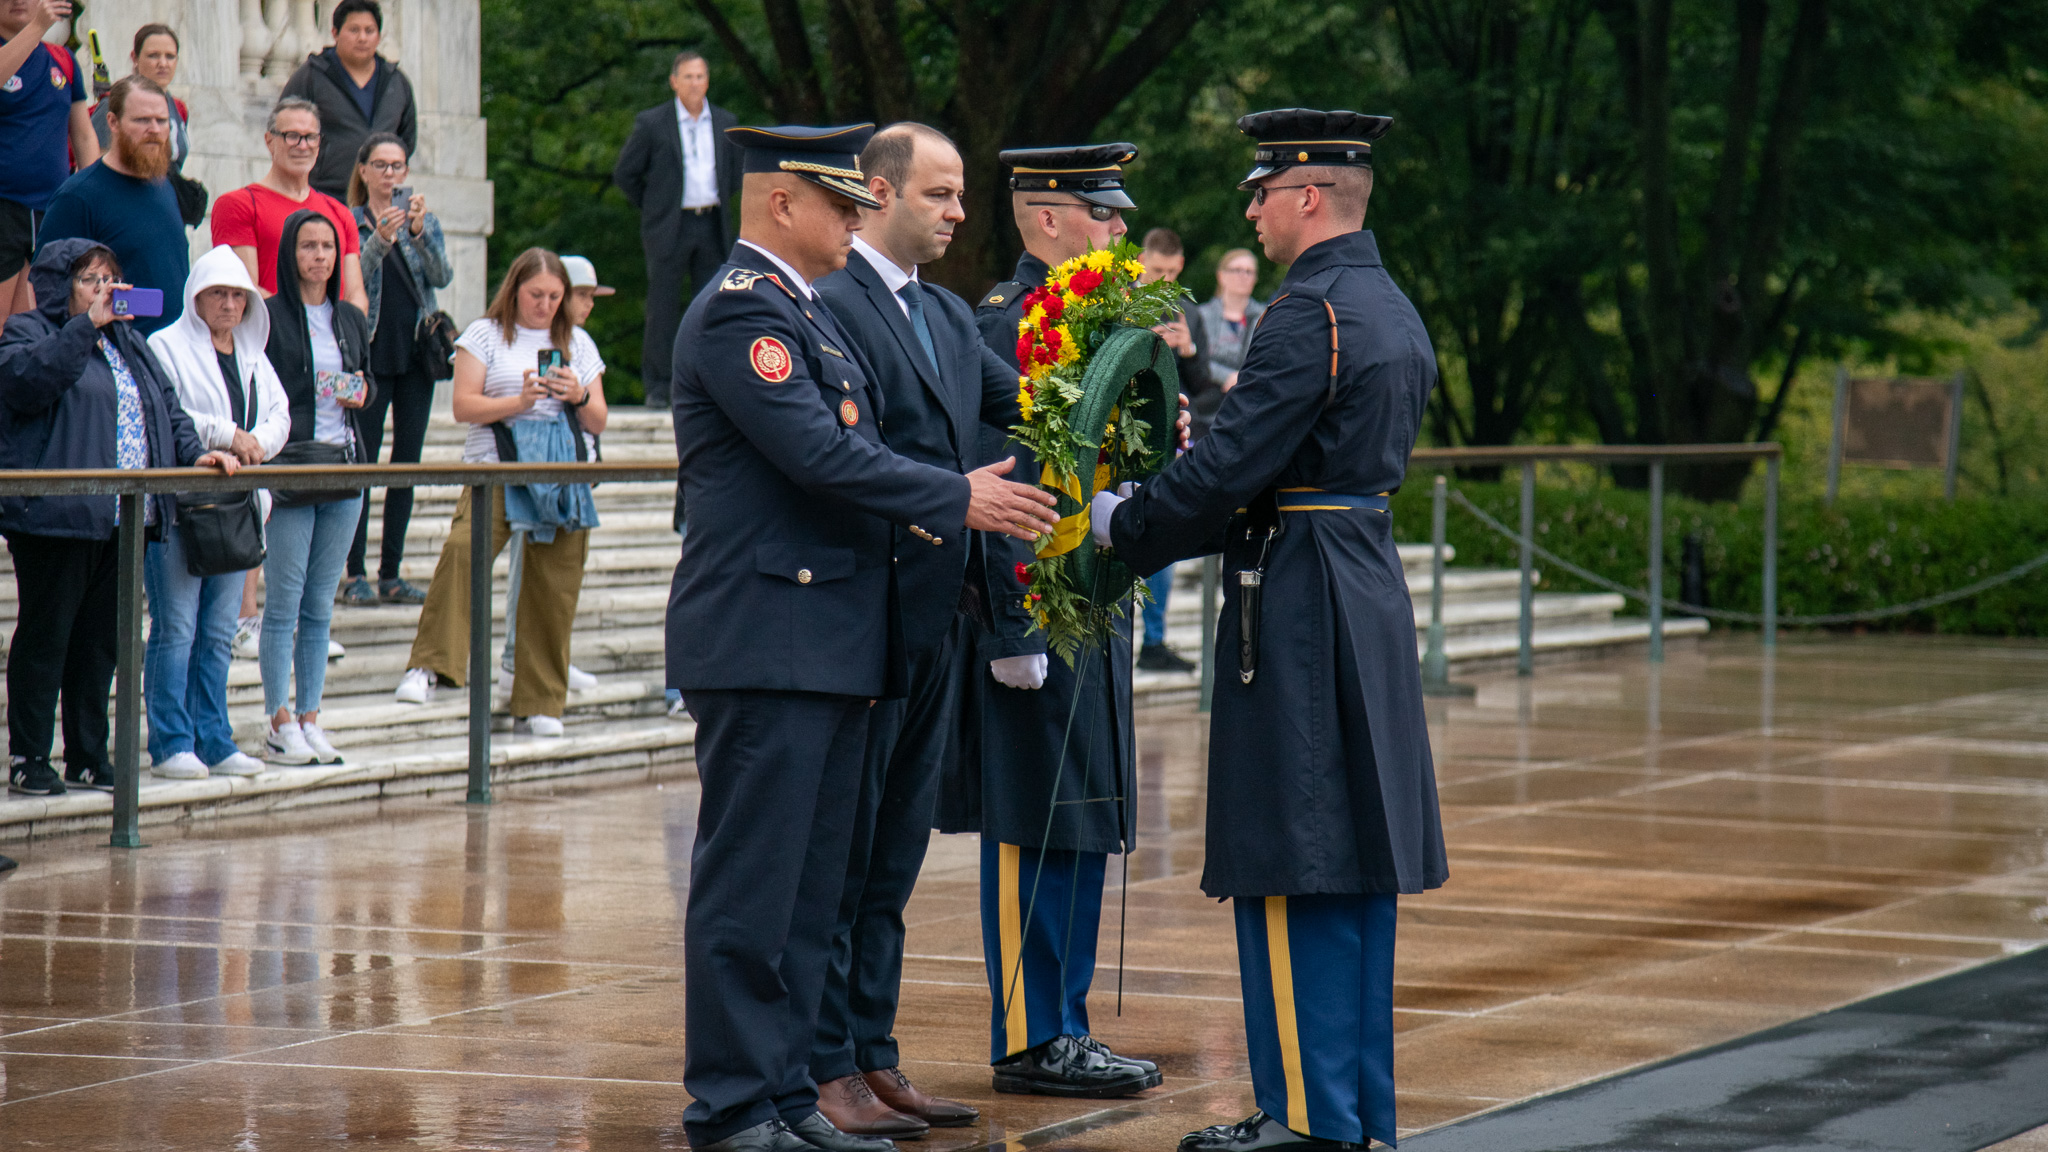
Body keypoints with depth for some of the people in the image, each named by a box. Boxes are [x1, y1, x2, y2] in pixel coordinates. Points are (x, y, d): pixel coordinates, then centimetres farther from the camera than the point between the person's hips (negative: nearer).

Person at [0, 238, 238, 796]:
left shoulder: (127, 343, 21)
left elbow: (166, 404, 23)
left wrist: (194, 452, 5)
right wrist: (87, 324, -22)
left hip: (122, 518, 7)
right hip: (56, 516, -7)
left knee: (101, 639, 10)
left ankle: (89, 757, 17)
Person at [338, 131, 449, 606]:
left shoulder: (425, 221, 10)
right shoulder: (348, 223, 1)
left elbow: (443, 276, -4)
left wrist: (420, 232, -20)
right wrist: (380, 241, -27)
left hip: (416, 353, 4)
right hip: (369, 353, -4)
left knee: (408, 463, 5)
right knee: (362, 462, -7)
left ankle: (392, 573, 9)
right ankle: (356, 573, -5)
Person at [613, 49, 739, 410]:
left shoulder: (725, 123, 9)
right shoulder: (651, 123, -2)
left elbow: (734, 170, 24)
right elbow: (625, 173, 3)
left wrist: (722, 203, 14)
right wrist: (651, 208, 3)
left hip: (712, 226, 4)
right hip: (670, 227, -3)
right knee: (663, 310, -3)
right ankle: (657, 387, 1)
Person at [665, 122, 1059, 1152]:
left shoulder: (804, 308, 19)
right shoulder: (739, 311, -13)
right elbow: (817, 453, -20)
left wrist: (921, 513, 10)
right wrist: (956, 501, -14)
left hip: (828, 639, 10)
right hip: (764, 640, -10)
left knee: (810, 885, 11)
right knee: (749, 884, -5)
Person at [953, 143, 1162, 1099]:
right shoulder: (1005, 326, -15)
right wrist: (1016, 630, -21)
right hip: (1039, 617, -10)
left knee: (1077, 831, 12)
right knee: (1036, 831, -4)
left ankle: (1060, 1029, 18)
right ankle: (1030, 1040, 1)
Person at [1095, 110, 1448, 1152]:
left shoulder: (1309, 314, -16)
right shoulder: (1395, 311, 14)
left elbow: (1228, 467, -19)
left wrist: (1122, 527, -5)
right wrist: (1175, 525, 14)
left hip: (1301, 610, -10)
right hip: (1372, 589, 10)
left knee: (1289, 870, -5)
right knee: (1357, 861, 12)